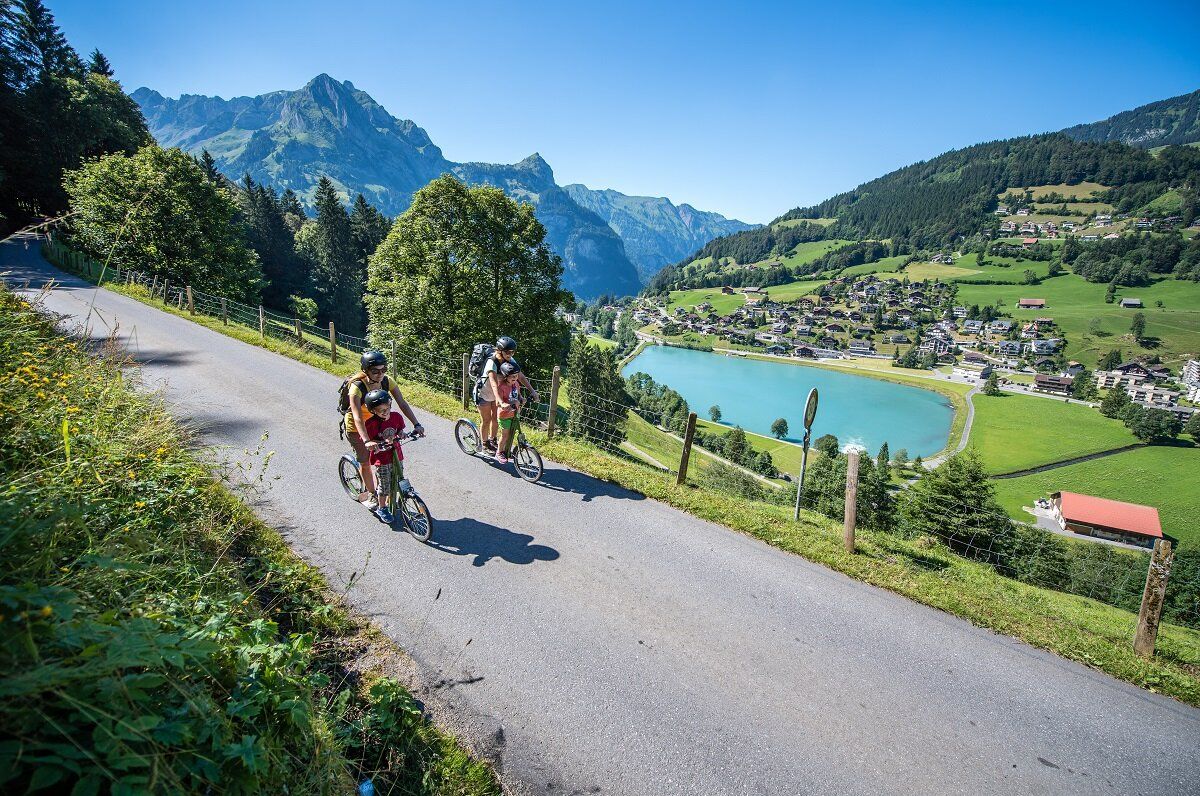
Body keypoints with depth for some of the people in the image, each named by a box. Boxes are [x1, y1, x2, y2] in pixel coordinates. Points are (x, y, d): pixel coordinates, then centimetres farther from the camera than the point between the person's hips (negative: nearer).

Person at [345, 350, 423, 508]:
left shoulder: (386, 381, -19)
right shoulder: (357, 387, -32)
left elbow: (402, 403, -22)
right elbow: (358, 418, -40)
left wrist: (416, 424, -34)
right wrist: (366, 441, -52)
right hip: (356, 427, -4)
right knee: (365, 462, 4)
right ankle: (371, 494, 26)